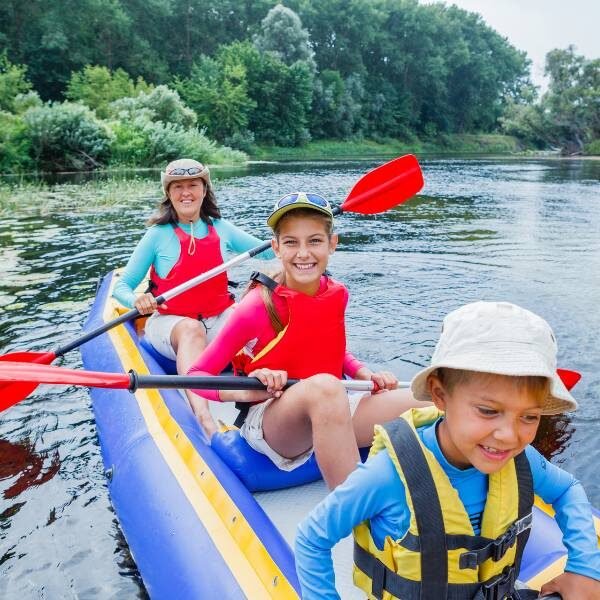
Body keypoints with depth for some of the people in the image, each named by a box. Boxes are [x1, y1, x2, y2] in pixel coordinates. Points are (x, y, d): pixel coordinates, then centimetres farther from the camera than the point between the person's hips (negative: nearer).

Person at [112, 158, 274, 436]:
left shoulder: (221, 229, 7)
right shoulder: (159, 235, -2)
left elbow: (268, 251, 13)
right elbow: (121, 286, -1)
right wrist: (137, 301, -24)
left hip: (218, 318, 3)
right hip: (169, 322, -3)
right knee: (191, 330, -39)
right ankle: (204, 420, -59)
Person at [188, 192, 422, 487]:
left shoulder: (337, 294, 2)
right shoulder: (258, 307, -14)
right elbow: (196, 374, -11)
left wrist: (365, 374, 1)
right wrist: (244, 392, -29)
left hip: (330, 413, 5)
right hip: (266, 422, -5)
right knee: (323, 386, -41)